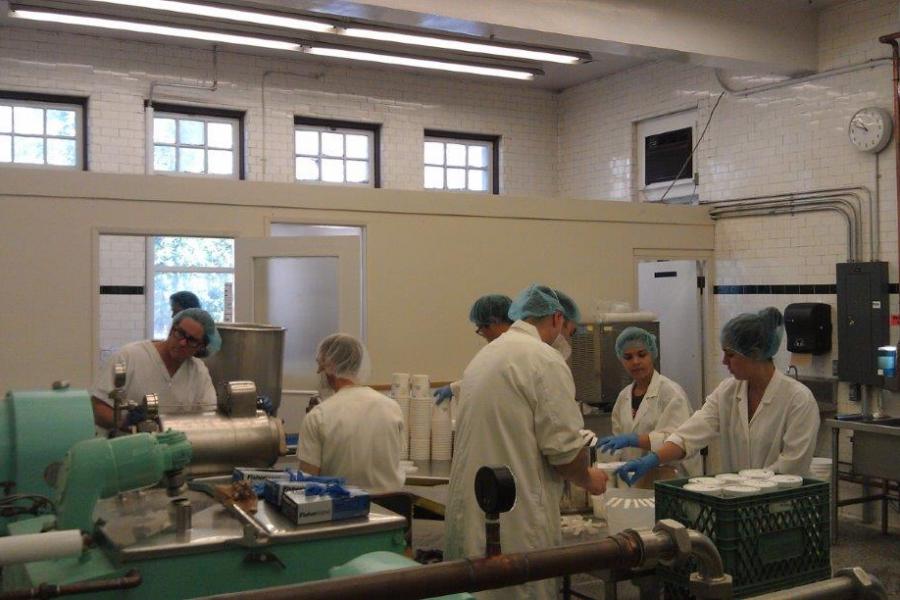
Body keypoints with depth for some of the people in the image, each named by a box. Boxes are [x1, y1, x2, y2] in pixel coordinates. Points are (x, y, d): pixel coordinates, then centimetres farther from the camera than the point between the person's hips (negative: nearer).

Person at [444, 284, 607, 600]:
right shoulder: (545, 359, -12)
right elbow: (563, 448, -14)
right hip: (515, 518, -8)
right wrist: (588, 479, 5)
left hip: (469, 511, 8)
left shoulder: (484, 355, 14)